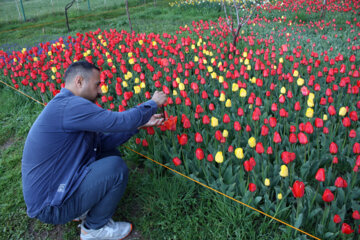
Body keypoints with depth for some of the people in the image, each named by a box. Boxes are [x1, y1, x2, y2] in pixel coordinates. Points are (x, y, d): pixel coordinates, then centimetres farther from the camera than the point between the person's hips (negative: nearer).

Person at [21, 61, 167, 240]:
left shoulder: (65, 107, 8)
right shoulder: (69, 105, -25)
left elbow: (103, 141, 6)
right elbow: (123, 121, -25)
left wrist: (139, 124, 3)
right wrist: (153, 103, -8)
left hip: (51, 186, 10)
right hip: (51, 207, -10)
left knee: (111, 153, 9)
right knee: (116, 166, -19)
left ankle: (87, 208, 14)